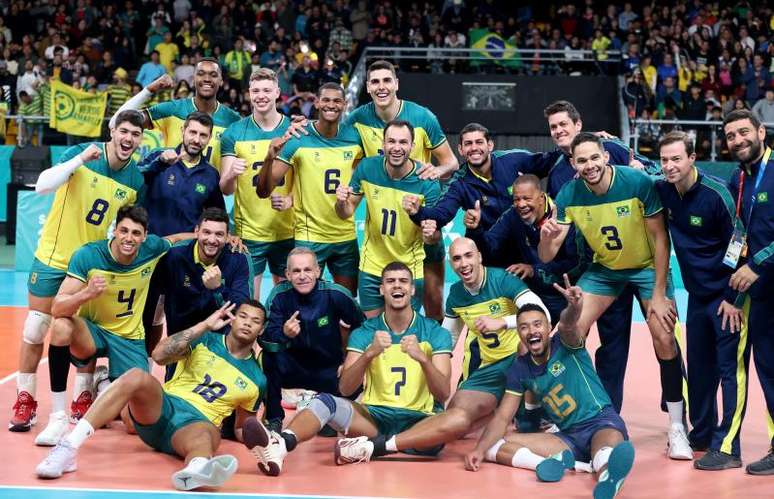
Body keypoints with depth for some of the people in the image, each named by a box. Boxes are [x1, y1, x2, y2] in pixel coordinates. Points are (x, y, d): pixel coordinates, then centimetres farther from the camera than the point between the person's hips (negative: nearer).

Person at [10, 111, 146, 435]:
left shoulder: (136, 180, -5)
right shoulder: (80, 153, -13)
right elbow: (42, 186, -26)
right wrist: (81, 159, -32)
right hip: (52, 257, -2)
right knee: (34, 332, 0)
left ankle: (82, 400, 21)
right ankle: (25, 402, 12)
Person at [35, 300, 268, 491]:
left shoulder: (256, 379, 15)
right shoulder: (205, 340, 12)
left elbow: (240, 428, 25)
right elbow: (159, 354, -5)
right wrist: (205, 325, -7)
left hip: (198, 423, -1)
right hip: (163, 406, 1)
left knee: (205, 437, -40)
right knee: (136, 377, -32)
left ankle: (197, 469, -81)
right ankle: (68, 448, -41)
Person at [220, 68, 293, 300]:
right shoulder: (234, 133, -1)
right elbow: (225, 190, -2)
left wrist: (290, 200, -15)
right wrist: (231, 175, -24)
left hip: (287, 231, 1)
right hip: (248, 233, -1)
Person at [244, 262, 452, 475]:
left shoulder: (435, 333, 3)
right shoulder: (364, 333, 6)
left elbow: (443, 394, -7)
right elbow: (345, 389, -6)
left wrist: (422, 359, -25)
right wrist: (369, 353, -22)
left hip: (417, 419, -1)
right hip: (374, 415, 1)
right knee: (325, 401, -27)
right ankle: (279, 444, -56)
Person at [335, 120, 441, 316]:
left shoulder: (427, 182, -19)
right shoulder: (367, 168, -12)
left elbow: (434, 237, -12)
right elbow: (347, 212, 0)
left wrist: (430, 234, -35)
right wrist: (342, 202, -22)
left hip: (410, 270, -2)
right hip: (371, 266, 2)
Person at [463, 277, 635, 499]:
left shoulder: (565, 344, -6)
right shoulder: (520, 369, 5)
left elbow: (568, 324, -31)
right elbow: (502, 417, 3)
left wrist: (574, 308, -55)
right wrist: (480, 449, -14)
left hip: (602, 422, -5)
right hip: (568, 437, 5)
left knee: (610, 441, -42)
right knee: (494, 446, -13)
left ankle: (606, 474, -78)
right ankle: (548, 463, -43)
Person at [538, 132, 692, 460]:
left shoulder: (638, 183, -27)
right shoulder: (569, 196, -18)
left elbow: (660, 238, -17)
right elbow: (547, 257, -17)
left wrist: (659, 294, -19)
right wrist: (547, 237, -41)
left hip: (647, 267, -3)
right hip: (603, 269, 3)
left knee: (664, 339, -15)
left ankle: (677, 429, -1)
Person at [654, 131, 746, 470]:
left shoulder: (715, 194, -20)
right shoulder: (662, 191, -2)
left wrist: (733, 297, -14)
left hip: (727, 295, -7)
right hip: (698, 294, 7)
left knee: (730, 368, -6)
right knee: (698, 366, 14)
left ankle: (727, 448, -4)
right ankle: (701, 434, 28)